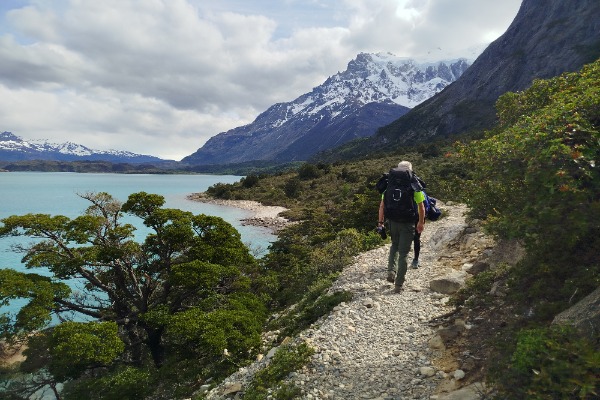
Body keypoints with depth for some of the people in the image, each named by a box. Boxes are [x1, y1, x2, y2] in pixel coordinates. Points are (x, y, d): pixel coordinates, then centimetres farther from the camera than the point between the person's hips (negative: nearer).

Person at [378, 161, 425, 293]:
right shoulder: (414, 186, -6)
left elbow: (382, 205, 0)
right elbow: (421, 207, -3)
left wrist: (381, 221, 6)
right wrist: (421, 222, 9)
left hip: (393, 222, 3)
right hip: (408, 223, -2)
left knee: (394, 245, 28)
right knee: (403, 253, 5)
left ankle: (391, 271, 10)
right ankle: (398, 285, 8)